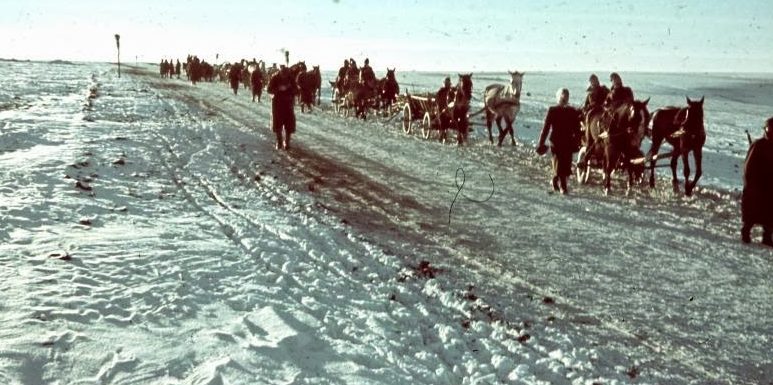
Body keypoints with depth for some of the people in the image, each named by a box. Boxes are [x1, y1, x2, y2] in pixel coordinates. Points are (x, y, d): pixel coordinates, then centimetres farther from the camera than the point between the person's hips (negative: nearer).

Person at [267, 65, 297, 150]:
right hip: (277, 103, -1)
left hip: (288, 103, 1)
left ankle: (287, 142, 12)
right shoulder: (275, 78, -8)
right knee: (277, 124, 3)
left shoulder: (291, 78, -4)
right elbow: (270, 90, -9)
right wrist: (279, 89, -24)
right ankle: (279, 142, 17)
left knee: (289, 124, 0)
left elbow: (295, 89, 7)